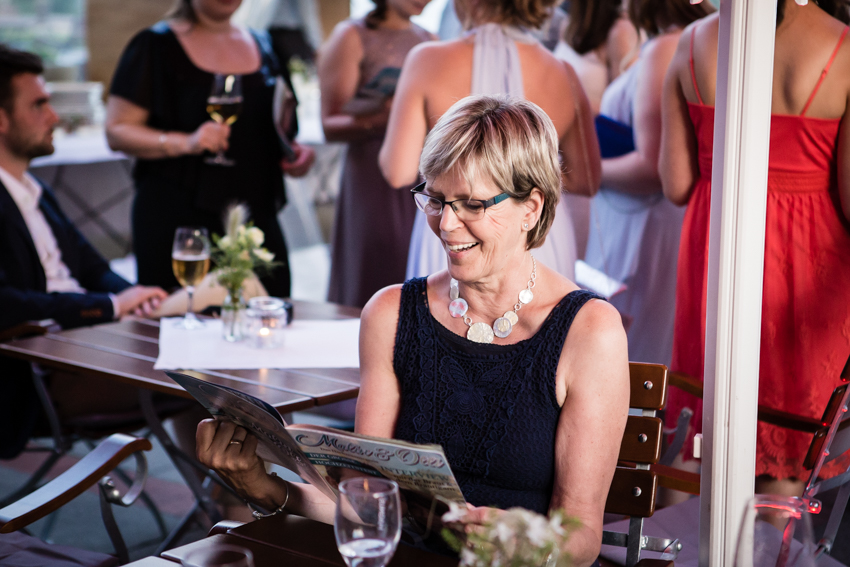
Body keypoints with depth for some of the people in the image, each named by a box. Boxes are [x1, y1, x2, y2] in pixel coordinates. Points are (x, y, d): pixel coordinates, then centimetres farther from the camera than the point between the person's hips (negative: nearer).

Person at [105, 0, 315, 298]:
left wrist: (296, 151, 3)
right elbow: (117, 132, -6)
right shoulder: (156, 45, -1)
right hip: (180, 218, -4)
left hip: (257, 215, 4)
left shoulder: (263, 47, 15)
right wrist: (184, 142, -20)